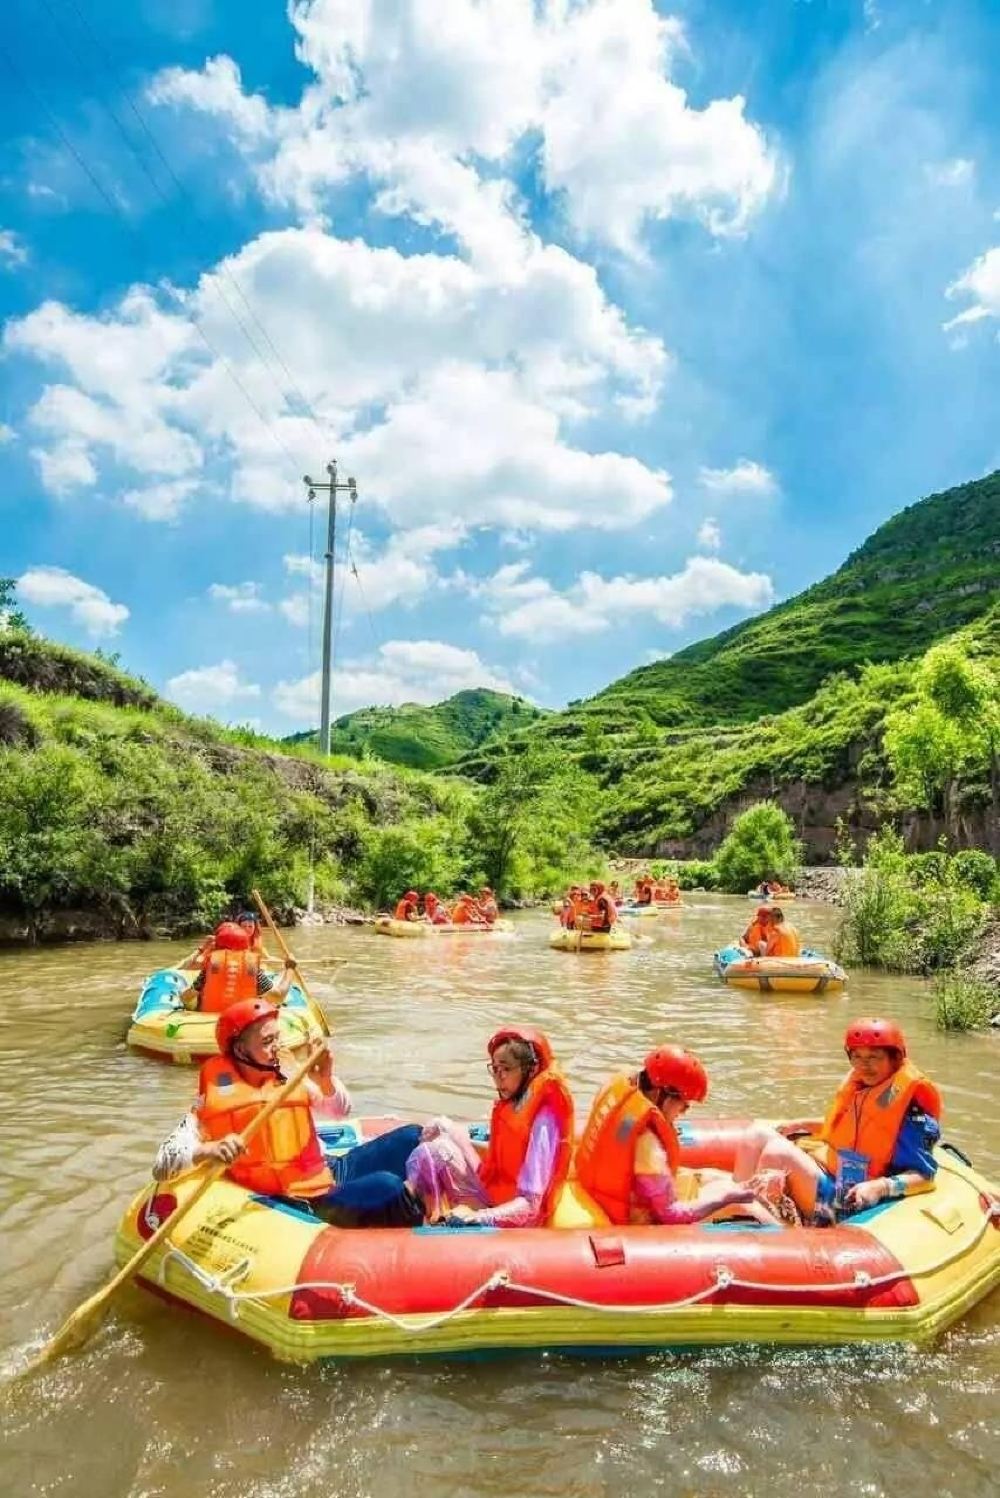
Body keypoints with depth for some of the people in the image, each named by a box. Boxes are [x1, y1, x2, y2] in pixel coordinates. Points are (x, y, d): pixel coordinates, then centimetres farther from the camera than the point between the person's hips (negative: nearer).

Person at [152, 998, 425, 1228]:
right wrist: (208, 1150, -34)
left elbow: (342, 1110, 13)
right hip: (307, 1204, -6)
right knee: (387, 1188, -28)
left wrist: (326, 1080, -9)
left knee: (410, 1137, -8)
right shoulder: (215, 1097, -8)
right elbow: (162, 1167, -14)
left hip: (330, 1173, 7)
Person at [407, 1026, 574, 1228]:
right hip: (491, 1200, 8)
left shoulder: (544, 1120, -22)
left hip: (513, 1221, -8)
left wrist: (477, 1217, -35)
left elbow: (530, 1204, -25)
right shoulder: (509, 1106, 3)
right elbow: (490, 1173, 6)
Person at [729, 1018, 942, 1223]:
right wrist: (803, 1126, 19)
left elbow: (924, 1176, -13)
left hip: (848, 1197, -9)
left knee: (779, 1152, -29)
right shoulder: (857, 1083, 10)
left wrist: (881, 1187, -29)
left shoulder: (910, 1103, -12)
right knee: (759, 1134, -7)